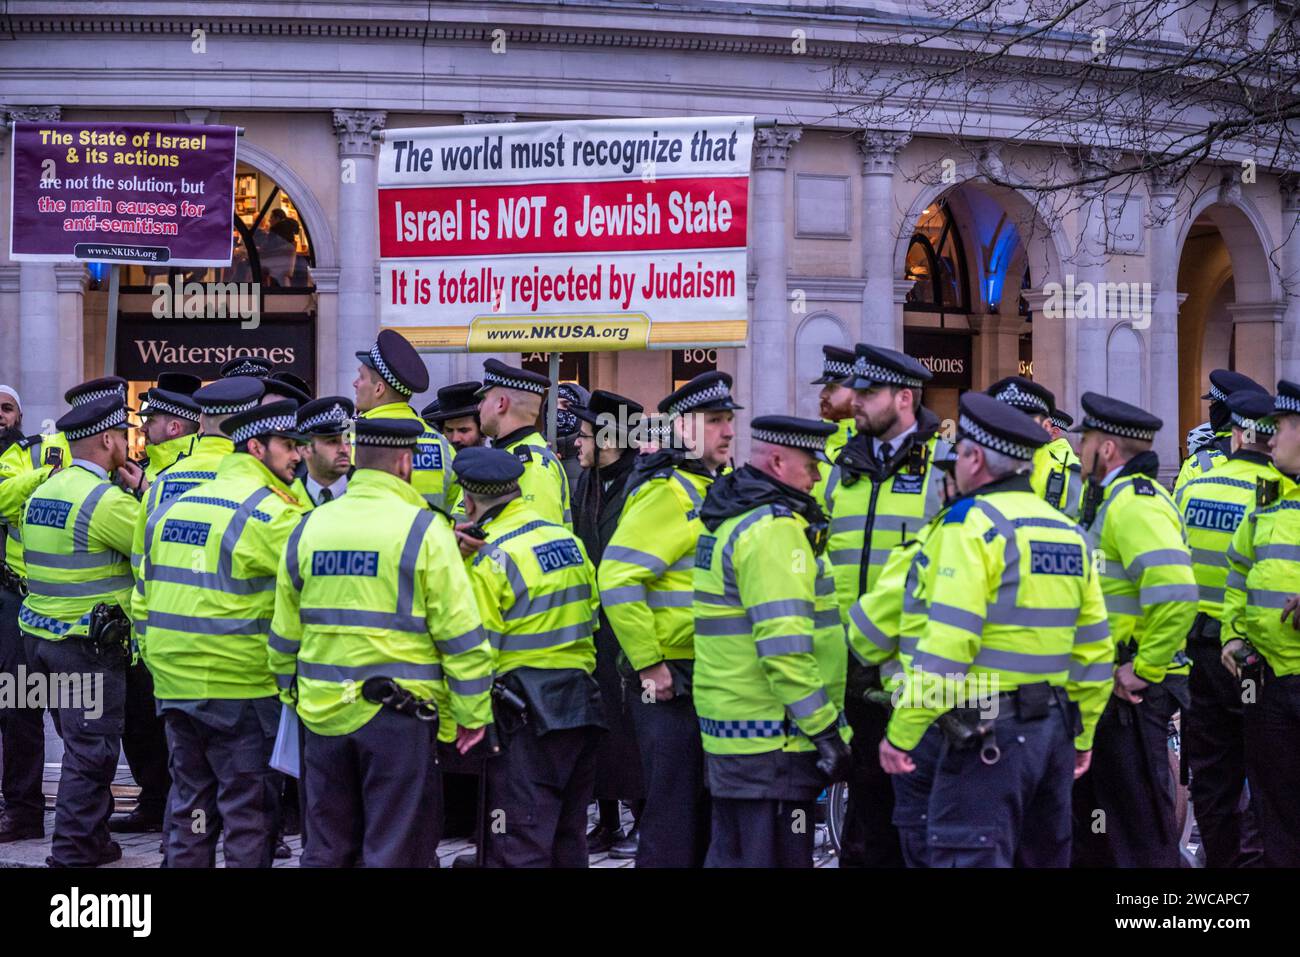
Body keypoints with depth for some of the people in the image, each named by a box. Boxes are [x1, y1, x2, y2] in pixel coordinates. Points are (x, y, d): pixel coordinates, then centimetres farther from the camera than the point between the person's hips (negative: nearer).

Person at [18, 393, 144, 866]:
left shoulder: (43, 492, 11)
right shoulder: (106, 499, -16)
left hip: (40, 633, 9)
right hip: (88, 645, -9)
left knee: (80, 745, 18)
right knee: (91, 752, -3)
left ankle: (91, 840, 25)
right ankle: (74, 854, -2)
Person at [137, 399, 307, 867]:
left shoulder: (170, 508, 12)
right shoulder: (271, 514, -12)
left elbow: (145, 595, 17)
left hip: (174, 684, 7)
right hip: (241, 689, -7)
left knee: (190, 800, 15)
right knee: (249, 809, 1)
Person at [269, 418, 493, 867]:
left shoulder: (307, 530, 6)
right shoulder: (423, 530, -9)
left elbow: (284, 635, 12)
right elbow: (461, 633, -9)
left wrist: (293, 695, 24)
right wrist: (472, 713, -2)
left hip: (324, 711, 5)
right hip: (398, 712, -5)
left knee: (327, 847, 14)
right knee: (395, 848, 1)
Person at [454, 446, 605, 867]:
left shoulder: (491, 559, -13)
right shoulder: (569, 540, 11)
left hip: (526, 717, -8)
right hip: (582, 705, 8)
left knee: (517, 848, -6)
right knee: (567, 840, 17)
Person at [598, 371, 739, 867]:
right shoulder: (667, 492, -14)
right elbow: (617, 578, -23)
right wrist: (648, 664, -22)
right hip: (671, 682, -9)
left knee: (706, 809, 16)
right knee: (674, 809, -6)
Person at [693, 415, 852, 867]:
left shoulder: (729, 519, 16)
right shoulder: (775, 528, -16)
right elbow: (784, 646, -22)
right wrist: (826, 730, -19)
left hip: (726, 732, 10)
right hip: (772, 739, -10)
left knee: (731, 854, 15)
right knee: (777, 857, -5)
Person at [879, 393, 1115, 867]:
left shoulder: (973, 522, -10)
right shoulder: (1067, 531, 13)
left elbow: (945, 643, -17)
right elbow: (1094, 647, 16)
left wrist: (901, 733, -13)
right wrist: (1081, 734, 25)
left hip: (987, 734, -8)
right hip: (1053, 730, 8)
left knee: (966, 857, -9)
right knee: (1043, 857, 16)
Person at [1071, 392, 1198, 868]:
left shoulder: (1135, 503, -17)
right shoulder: (1110, 498, 16)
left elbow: (1176, 593, -30)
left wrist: (1145, 670, -23)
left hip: (1132, 690, -11)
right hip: (1100, 680, 11)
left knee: (1137, 815, -4)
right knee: (1089, 810, 20)